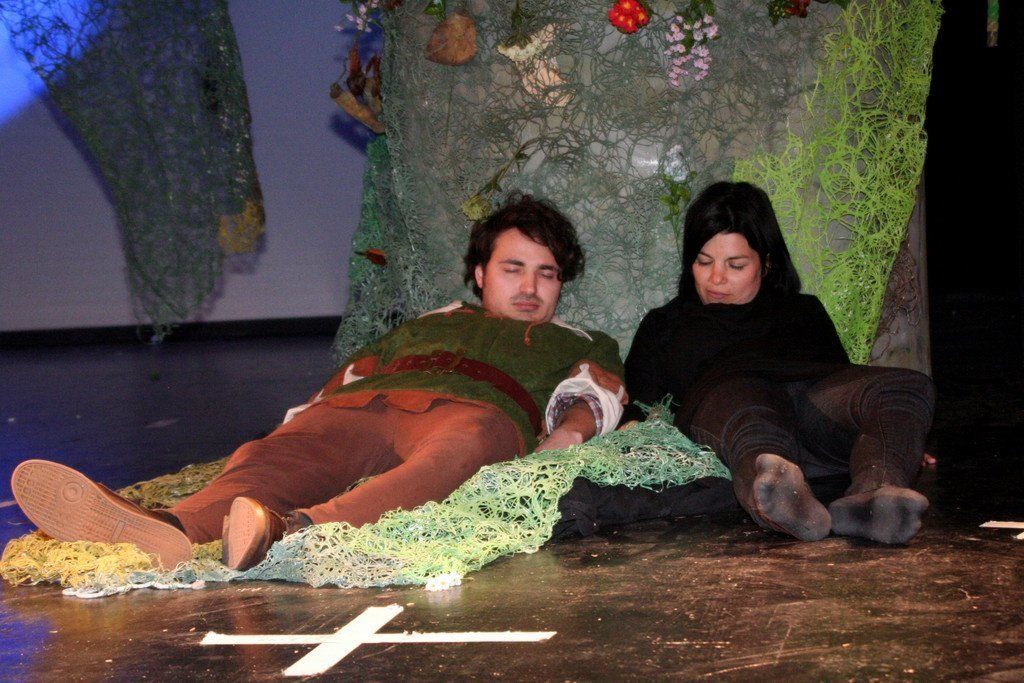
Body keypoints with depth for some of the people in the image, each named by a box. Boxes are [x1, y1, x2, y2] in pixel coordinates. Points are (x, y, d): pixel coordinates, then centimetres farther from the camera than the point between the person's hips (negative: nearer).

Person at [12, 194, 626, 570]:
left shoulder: (575, 345, 36)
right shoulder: (426, 327, 40)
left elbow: (598, 388, 16)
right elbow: (350, 374, 28)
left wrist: (568, 435, -8)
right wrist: (309, 415, 6)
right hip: (359, 407, 3)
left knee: (457, 446, -42)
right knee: (281, 455, -31)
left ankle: (289, 531, -69)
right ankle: (169, 531, -64)